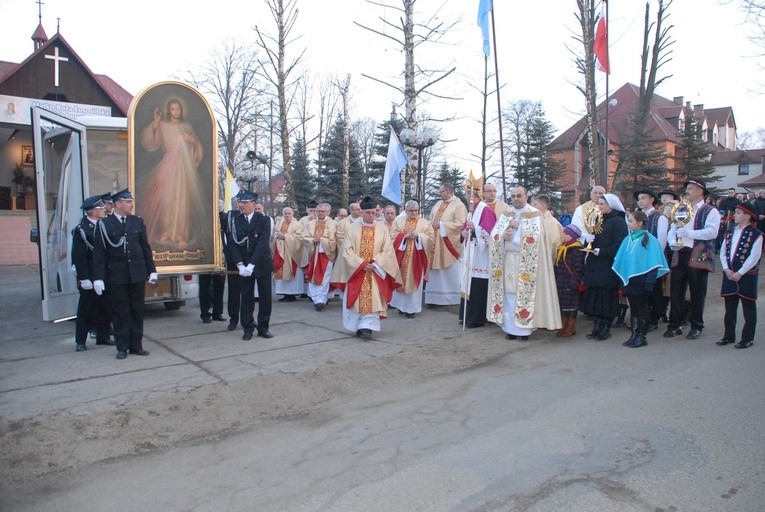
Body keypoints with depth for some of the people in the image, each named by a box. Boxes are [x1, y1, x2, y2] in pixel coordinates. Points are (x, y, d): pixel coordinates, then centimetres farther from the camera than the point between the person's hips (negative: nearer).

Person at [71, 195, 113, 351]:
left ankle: (103, 337, 24)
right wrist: (84, 278, -18)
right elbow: (78, 257, -15)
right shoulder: (80, 230, -12)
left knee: (104, 307, 12)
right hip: (89, 277, -6)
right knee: (85, 309, 3)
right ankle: (80, 341, 13)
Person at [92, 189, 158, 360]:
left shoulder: (138, 221, 8)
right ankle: (122, 347, 16)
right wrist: (98, 278, -8)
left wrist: (152, 270, 7)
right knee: (120, 313, 5)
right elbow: (99, 253, -4)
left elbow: (146, 248, 10)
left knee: (137, 312, 8)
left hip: (137, 275, 3)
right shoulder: (104, 224, -2)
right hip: (116, 277, -3)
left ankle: (136, 345, 17)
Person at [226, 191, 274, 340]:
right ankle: (248, 328, 13)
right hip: (244, 265, 2)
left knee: (265, 297, 4)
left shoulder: (264, 220, -5)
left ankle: (263, 327, 16)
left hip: (262, 264, -1)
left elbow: (263, 243, -14)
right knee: (246, 297, 3)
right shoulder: (236, 221, 3)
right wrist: (240, 265, -14)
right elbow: (233, 243, -1)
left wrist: (251, 265, -22)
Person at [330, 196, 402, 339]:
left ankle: (367, 327, -8)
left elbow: (388, 251, -2)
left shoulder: (382, 229, 2)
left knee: (372, 299, -9)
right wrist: (362, 264, -13)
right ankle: (360, 326, 16)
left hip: (375, 272, 0)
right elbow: (347, 251, -4)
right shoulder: (353, 229, 0)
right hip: (356, 271, 0)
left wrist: (374, 263, -14)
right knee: (357, 299, 2)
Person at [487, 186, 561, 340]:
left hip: (526, 263, -4)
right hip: (508, 260, 4)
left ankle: (524, 328, 4)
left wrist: (517, 227, -12)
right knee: (509, 294, 4)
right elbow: (494, 235, 4)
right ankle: (511, 327, 11)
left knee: (524, 293, -3)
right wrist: (503, 236, -16)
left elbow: (534, 237, -16)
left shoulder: (535, 214, -2)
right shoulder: (506, 214, 11)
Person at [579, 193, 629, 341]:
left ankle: (606, 329, 8)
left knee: (607, 297, -1)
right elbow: (592, 239, 18)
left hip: (609, 266, -7)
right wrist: (588, 239, -4)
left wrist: (601, 251, -17)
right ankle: (598, 327, 16)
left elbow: (620, 245, -15)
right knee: (595, 297, 8)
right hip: (595, 266, 7)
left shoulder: (618, 222, -6)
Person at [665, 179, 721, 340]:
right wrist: (672, 242, -6)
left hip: (698, 257, -5)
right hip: (679, 255, 5)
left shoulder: (710, 211, 0)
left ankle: (696, 327, 15)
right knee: (676, 291, 5)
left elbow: (712, 232, -14)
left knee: (697, 293, 3)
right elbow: (672, 230, 14)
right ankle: (675, 325, 14)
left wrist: (688, 233, -18)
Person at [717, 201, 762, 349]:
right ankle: (729, 336, 21)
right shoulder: (730, 233, 11)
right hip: (729, 275, 6)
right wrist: (727, 270, -6)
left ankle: (747, 338, 12)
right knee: (729, 308, 12)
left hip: (747, 276, -6)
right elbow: (723, 252, 8)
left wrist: (740, 273, -16)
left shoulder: (755, 234, -8)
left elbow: (754, 257, -14)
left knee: (748, 308, 4)